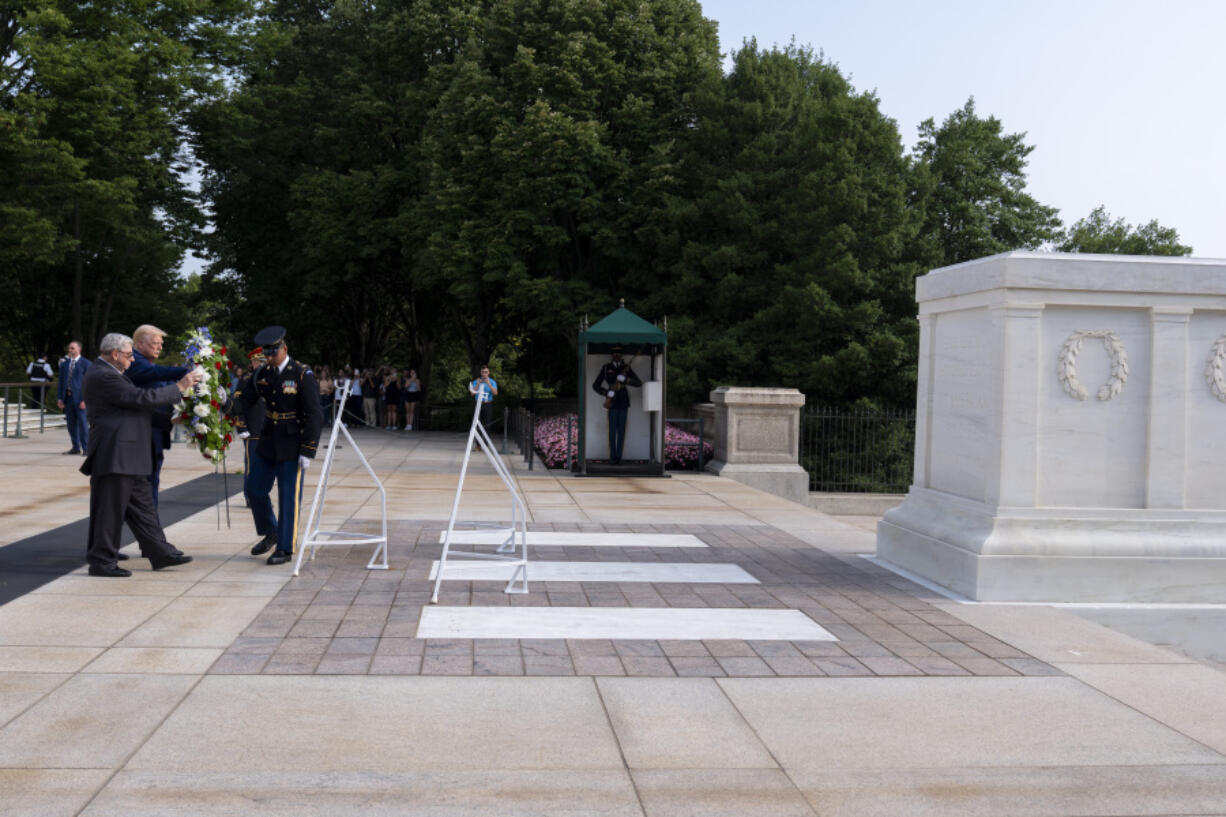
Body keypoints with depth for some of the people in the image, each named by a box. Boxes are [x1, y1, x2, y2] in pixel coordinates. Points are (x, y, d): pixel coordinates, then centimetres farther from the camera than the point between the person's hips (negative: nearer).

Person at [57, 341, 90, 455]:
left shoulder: (85, 364, -2)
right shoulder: (64, 363, 14)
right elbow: (61, 381, 15)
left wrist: (84, 399, -12)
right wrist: (59, 398, 7)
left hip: (79, 398, -5)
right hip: (67, 397, 5)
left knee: (83, 423, -5)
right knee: (72, 424, 8)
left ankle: (86, 448, -1)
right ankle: (76, 447, 16)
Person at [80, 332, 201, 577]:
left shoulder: (105, 374, 16)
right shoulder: (103, 377, -17)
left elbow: (134, 401, 21)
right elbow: (141, 398, -21)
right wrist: (179, 387, -13)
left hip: (127, 457, 11)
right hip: (114, 456, -11)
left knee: (142, 506, 14)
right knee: (109, 510, -1)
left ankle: (160, 552, 21)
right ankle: (101, 562, 8)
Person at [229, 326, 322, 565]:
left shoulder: (303, 375, -13)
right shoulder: (262, 373, 5)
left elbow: (314, 415, -14)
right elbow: (245, 399, 3)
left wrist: (307, 452, -17)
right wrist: (227, 407, -19)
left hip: (292, 447, -6)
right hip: (267, 443, 6)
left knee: (288, 497, -1)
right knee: (256, 491, 13)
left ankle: (286, 548, 11)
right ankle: (271, 534, 34)